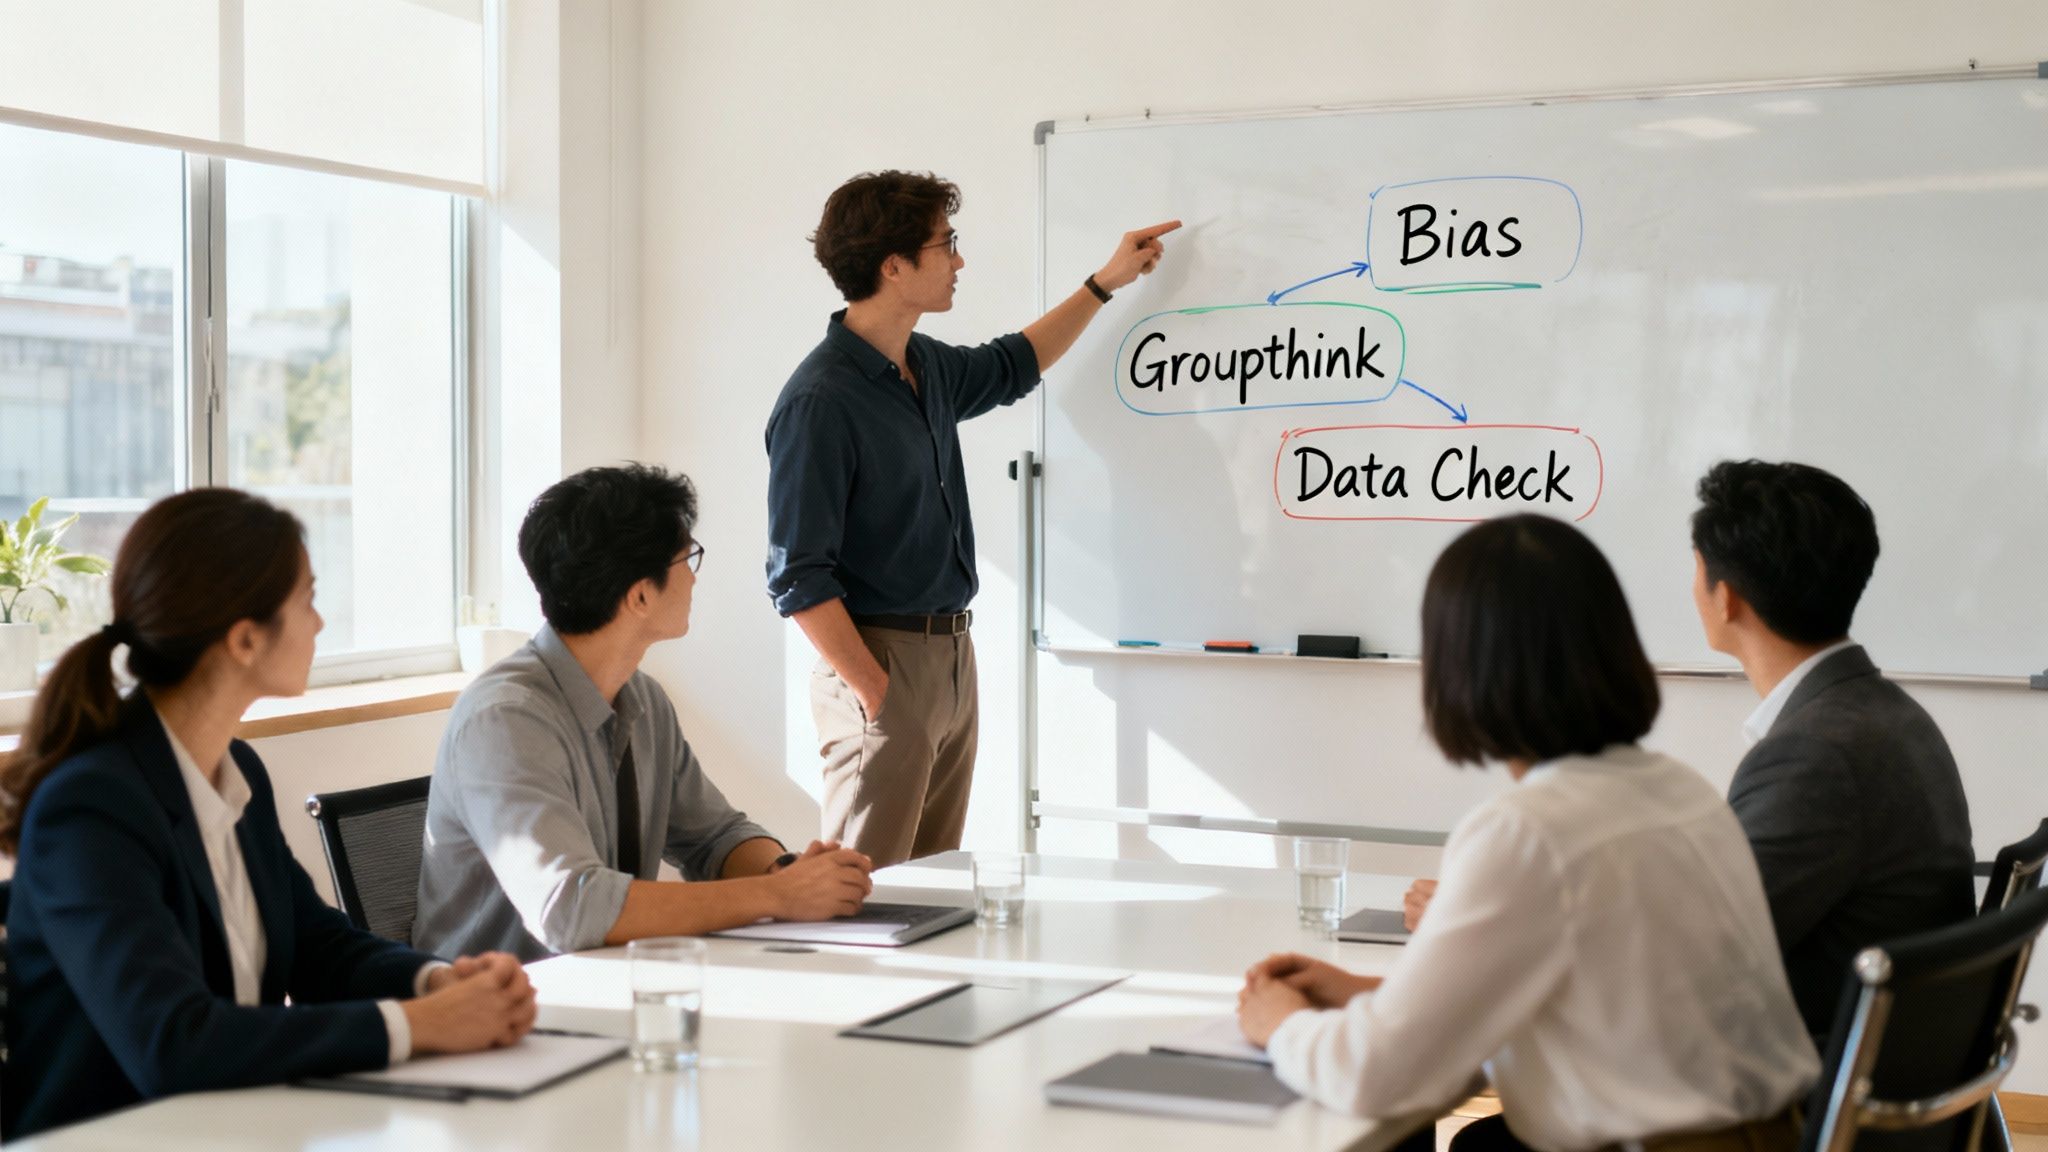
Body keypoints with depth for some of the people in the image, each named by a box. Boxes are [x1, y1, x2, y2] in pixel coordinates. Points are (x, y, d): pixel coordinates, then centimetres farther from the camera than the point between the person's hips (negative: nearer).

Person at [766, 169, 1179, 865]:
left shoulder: (924, 365, 9)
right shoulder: (820, 403, -17)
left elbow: (1011, 367, 33)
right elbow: (798, 578, -18)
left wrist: (1107, 282, 32)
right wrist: (875, 694, -19)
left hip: (953, 655, 9)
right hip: (883, 660, -9)